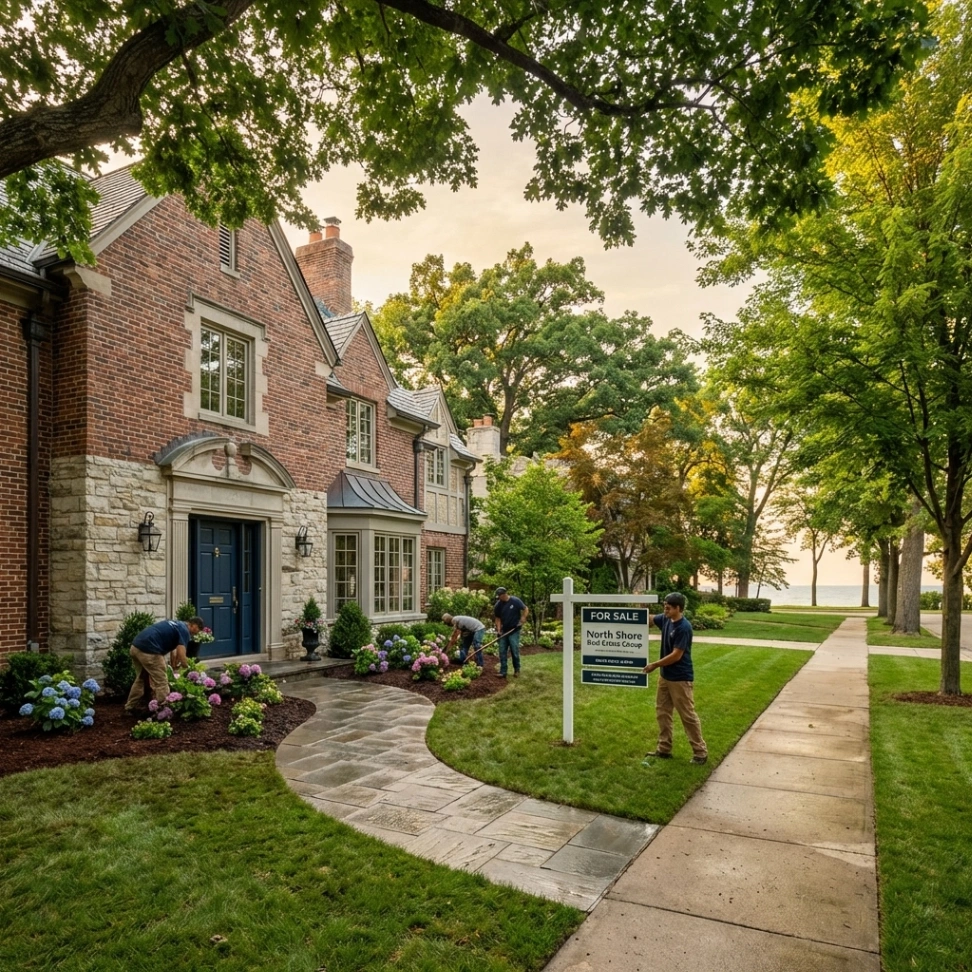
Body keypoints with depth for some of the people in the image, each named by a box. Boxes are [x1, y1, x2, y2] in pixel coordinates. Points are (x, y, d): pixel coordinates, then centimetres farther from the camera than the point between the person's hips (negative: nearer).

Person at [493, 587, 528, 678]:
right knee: (502, 652, 3)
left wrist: (521, 621, -12)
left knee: (514, 651, 0)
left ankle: (517, 669, 18)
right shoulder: (498, 605, -1)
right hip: (504, 632, 4)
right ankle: (503, 672, 9)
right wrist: (498, 630, -5)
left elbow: (525, 610, -3)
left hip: (514, 631, -4)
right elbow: (498, 618, 5)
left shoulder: (515, 601, -12)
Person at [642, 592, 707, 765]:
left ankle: (700, 752, 13)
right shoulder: (666, 620, 1)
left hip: (680, 678, -9)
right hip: (665, 676, 9)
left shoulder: (684, 627, -23)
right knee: (662, 712, 14)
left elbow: (676, 655, -24)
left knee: (688, 715, 0)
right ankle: (664, 749, 24)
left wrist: (655, 665, -17)